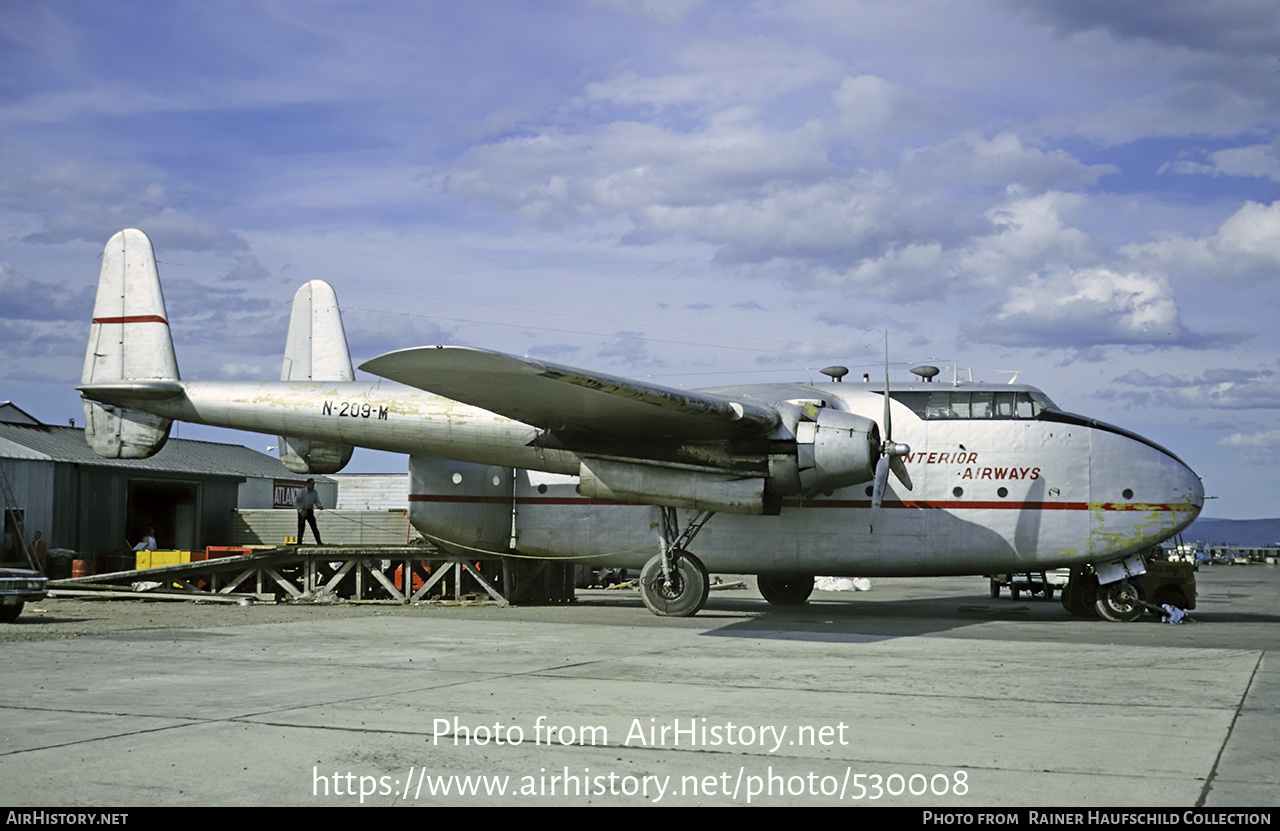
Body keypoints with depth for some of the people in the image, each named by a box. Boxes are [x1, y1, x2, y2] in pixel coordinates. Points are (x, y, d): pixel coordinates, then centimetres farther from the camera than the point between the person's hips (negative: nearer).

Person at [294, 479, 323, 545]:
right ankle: (299, 543, 8)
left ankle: (319, 542, -15)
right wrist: (301, 511, -25)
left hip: (310, 512, 3)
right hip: (302, 512, -3)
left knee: (314, 526, -9)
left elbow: (317, 502, -2)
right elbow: (295, 502, -16)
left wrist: (320, 507, -26)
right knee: (301, 528, -2)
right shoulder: (301, 492, -18)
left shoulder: (315, 492, -6)